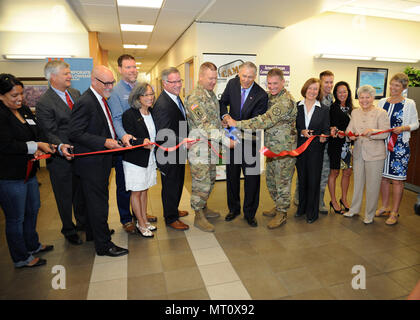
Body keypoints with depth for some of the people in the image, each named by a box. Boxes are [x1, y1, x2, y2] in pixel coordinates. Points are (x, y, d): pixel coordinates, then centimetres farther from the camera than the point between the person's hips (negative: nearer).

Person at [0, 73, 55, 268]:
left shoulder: (24, 110, 8)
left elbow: (39, 133, 10)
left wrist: (39, 147, -9)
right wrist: (36, 146, -21)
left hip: (28, 172, 9)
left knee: (33, 209, 22)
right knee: (16, 219, 7)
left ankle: (32, 245, 44)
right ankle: (21, 259, 25)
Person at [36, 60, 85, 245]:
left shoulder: (75, 93, 6)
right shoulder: (44, 103, -15)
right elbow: (49, 133, -15)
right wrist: (61, 147, -34)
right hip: (61, 157, -6)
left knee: (82, 191, 21)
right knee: (65, 197, 11)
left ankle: (82, 222, 42)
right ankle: (68, 230, 31)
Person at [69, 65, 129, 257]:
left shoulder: (101, 99, 11)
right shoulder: (85, 102, -18)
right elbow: (75, 134, -22)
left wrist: (115, 138, 10)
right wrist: (104, 142, -25)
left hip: (102, 160, 9)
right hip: (92, 163, -9)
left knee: (99, 200, 21)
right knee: (98, 203, 0)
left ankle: (97, 231, 40)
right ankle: (104, 245, 12)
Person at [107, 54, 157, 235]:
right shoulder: (115, 91, -8)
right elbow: (116, 119, -16)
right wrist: (123, 136, -34)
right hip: (124, 145, -5)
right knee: (124, 184, 7)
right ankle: (126, 219, 24)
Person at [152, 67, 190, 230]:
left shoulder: (176, 97, 6)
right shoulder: (161, 105, -25)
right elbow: (164, 136, -29)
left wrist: (185, 140, 12)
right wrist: (181, 141, -38)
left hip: (179, 151, 9)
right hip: (169, 155, -9)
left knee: (178, 182, 24)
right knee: (170, 185, 8)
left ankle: (173, 209, 45)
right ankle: (170, 218, 27)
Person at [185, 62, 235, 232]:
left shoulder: (211, 94, 11)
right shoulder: (194, 98, -18)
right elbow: (204, 125, -25)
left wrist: (224, 133, 8)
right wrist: (225, 140, -26)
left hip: (212, 147, 9)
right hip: (199, 148, -9)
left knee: (210, 181, 19)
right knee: (201, 183, 0)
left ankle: (203, 207, 36)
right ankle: (199, 216, 16)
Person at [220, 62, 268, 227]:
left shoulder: (261, 95, -13)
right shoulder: (232, 84, -2)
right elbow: (223, 102, 11)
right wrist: (225, 115, -10)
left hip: (250, 141, -3)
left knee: (252, 177, 4)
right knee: (232, 175, 14)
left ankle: (250, 213, 23)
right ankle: (234, 209, 33)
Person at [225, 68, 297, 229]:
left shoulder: (286, 101, -21)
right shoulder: (269, 96, 9)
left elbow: (265, 120, -29)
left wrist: (238, 124, -29)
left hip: (284, 149, -9)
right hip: (272, 147, 9)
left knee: (282, 181, 4)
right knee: (271, 179, 18)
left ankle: (282, 214, 20)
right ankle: (278, 206, 36)